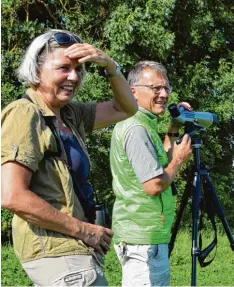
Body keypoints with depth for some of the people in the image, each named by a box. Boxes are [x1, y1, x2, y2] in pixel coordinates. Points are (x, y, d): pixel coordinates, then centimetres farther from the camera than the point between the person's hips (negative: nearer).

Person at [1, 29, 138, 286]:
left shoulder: (70, 114, 10)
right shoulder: (25, 114, -14)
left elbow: (126, 109, 18)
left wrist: (109, 65, 0)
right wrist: (83, 229, -17)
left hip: (69, 247, 9)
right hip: (59, 252, -9)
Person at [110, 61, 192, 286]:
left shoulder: (142, 124, 14)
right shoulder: (136, 128, -17)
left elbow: (158, 165, 19)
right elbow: (154, 185, -23)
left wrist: (173, 131, 13)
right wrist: (179, 158, -8)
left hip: (144, 234, 10)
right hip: (143, 238, -10)